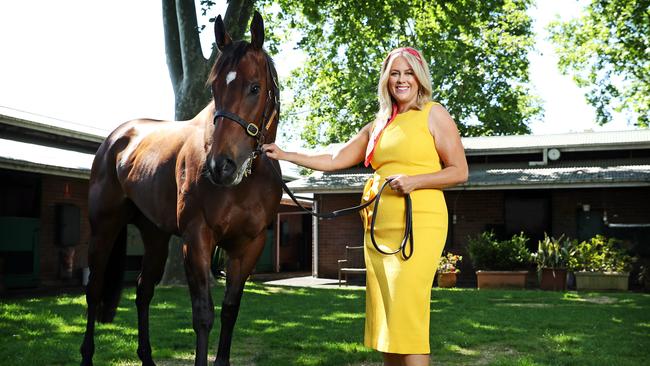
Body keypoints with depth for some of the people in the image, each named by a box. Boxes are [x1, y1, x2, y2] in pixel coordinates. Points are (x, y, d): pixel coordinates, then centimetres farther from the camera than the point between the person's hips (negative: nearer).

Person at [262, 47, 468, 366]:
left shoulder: (434, 114, 2)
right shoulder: (378, 125, 18)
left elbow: (459, 171, -2)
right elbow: (334, 160, 19)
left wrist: (414, 180, -16)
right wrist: (284, 155, 16)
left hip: (418, 224, -6)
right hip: (378, 228, 6)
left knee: (406, 316, -12)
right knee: (383, 316, 8)